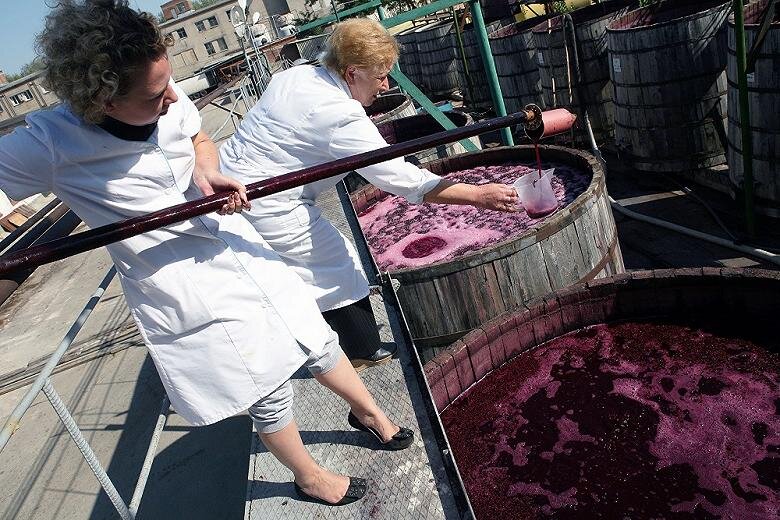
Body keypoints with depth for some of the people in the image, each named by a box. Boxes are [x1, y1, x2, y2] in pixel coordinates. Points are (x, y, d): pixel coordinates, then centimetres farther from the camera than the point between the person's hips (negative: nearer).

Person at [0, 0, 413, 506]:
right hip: (188, 291, -5)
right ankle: (310, 478, 39)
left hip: (240, 249, 5)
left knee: (318, 340, 16)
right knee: (270, 393, 8)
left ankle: (367, 411, 46)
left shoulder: (169, 101, -9)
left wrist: (207, 172, -10)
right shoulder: (48, 146, -21)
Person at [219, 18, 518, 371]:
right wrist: (479, 195, -25)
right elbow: (401, 177, -27)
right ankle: (365, 353, 21)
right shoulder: (341, 118, -24)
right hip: (268, 210, -9)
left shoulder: (293, 75, 4)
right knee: (337, 267, 5)